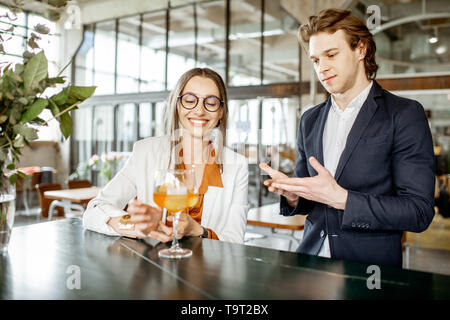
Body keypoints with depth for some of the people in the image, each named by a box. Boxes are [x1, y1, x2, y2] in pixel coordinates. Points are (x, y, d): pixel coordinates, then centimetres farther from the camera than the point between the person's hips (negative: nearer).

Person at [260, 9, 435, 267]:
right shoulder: (310, 120, 9)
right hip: (313, 259, 2)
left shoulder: (405, 114, -6)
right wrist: (292, 195, -6)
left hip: (371, 266, -2)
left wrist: (340, 198, -21)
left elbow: (419, 212, -11)